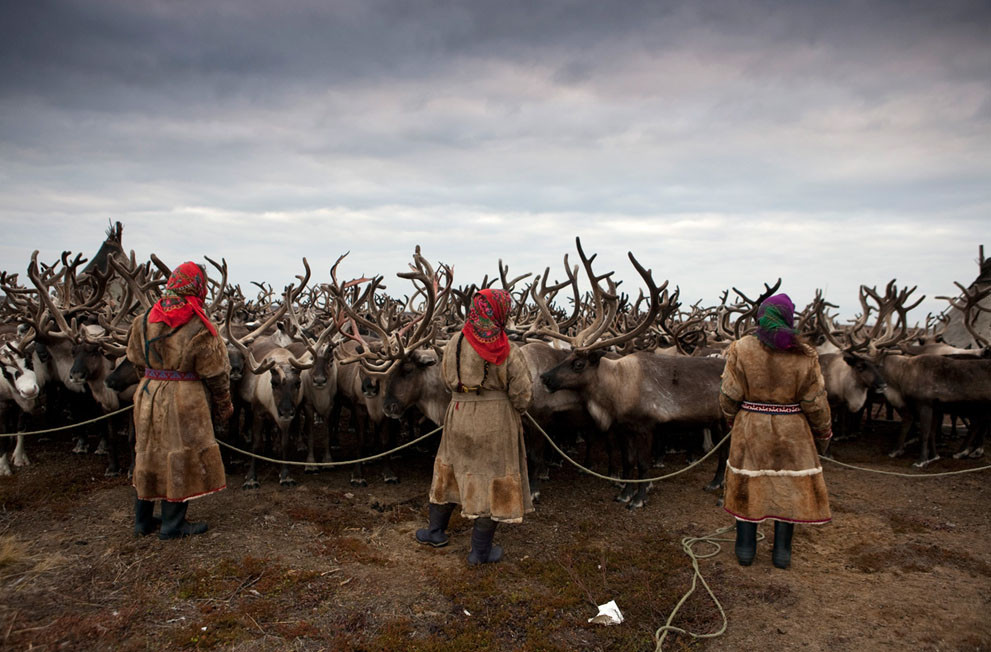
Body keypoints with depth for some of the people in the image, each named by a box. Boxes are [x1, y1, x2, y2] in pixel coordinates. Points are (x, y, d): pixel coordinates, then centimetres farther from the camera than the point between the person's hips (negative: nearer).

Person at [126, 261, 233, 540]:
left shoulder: (144, 320, 2)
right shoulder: (199, 326, -15)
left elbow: (137, 361, 11)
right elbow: (215, 372, -10)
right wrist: (224, 405, 2)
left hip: (148, 396, 6)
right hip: (185, 399, -5)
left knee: (149, 454, 17)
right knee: (179, 457, 5)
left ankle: (142, 520, 30)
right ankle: (173, 525, 15)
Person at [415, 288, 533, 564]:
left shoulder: (453, 345, -5)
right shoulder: (508, 351, -15)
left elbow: (449, 380, 7)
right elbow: (522, 391, -11)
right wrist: (516, 410, 10)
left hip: (460, 419, 3)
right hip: (497, 421, -3)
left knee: (451, 468, 23)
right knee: (493, 478, 9)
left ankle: (436, 530, 35)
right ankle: (480, 550, 17)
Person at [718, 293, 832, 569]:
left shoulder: (740, 349, -10)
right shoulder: (805, 356, -9)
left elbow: (729, 394, -7)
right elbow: (815, 402, -4)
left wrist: (732, 419, 12)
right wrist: (823, 432, 12)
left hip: (750, 428, 0)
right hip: (792, 432, 0)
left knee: (748, 484, 12)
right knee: (789, 486, 12)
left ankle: (745, 548, 21)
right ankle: (782, 551, 21)